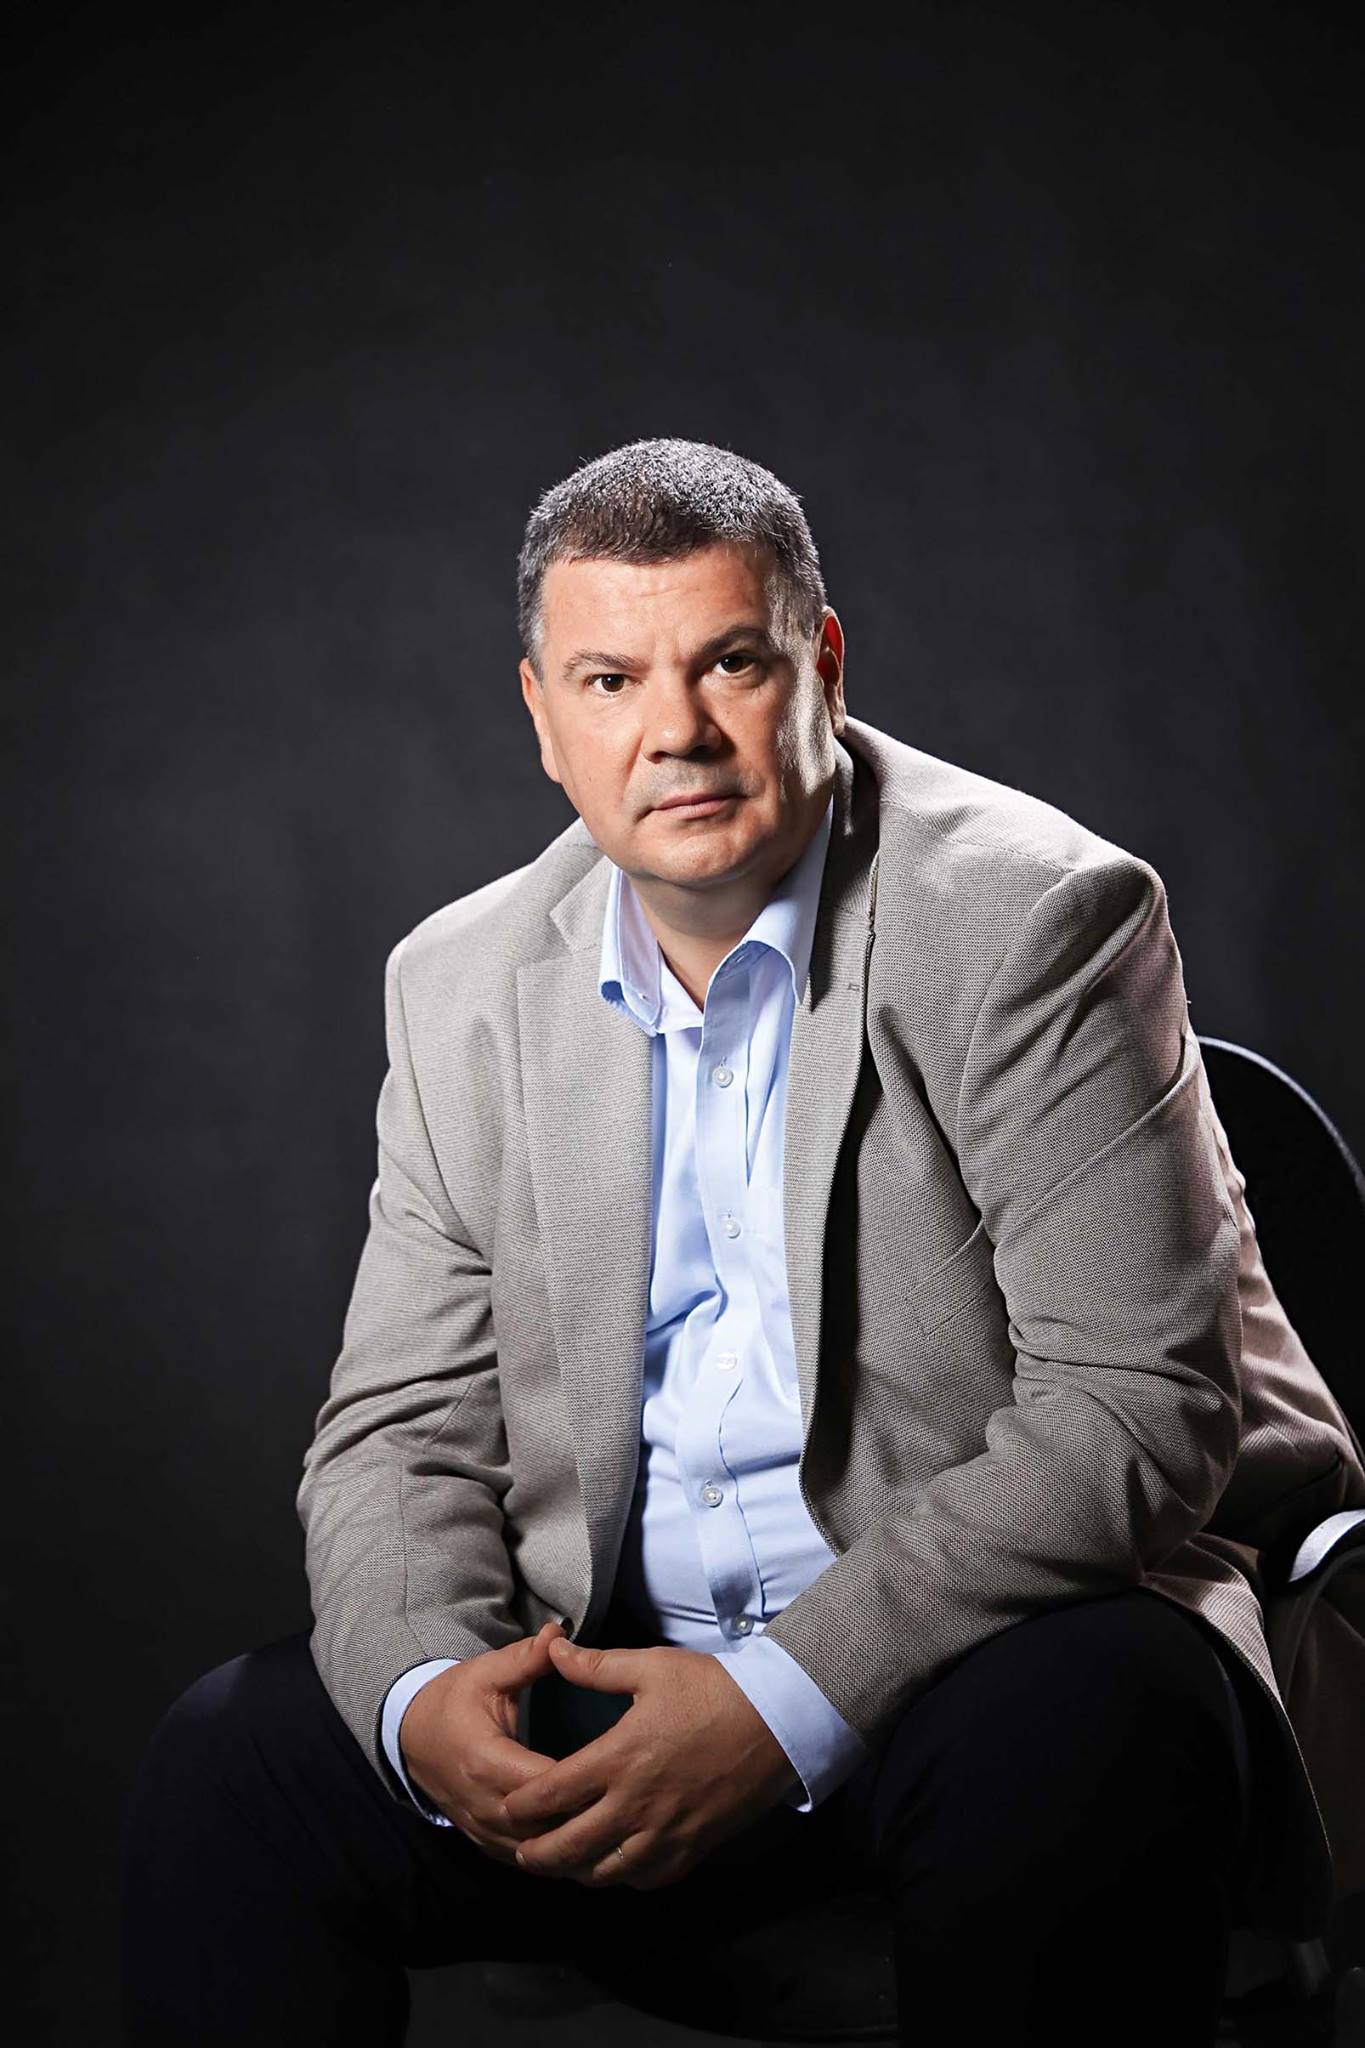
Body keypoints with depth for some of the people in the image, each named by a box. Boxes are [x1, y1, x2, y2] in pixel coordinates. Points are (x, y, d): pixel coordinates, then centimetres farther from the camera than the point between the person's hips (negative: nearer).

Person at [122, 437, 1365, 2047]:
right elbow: (404, 1427, 7)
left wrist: (794, 1701, -26)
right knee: (232, 1763, -14)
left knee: (1083, 1733, -35)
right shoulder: (464, 985, 5)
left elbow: (1133, 1408, -18)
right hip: (614, 1666, 4)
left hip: (993, 1629, -3)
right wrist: (425, 1690, -15)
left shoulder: (1032, 918, -11)